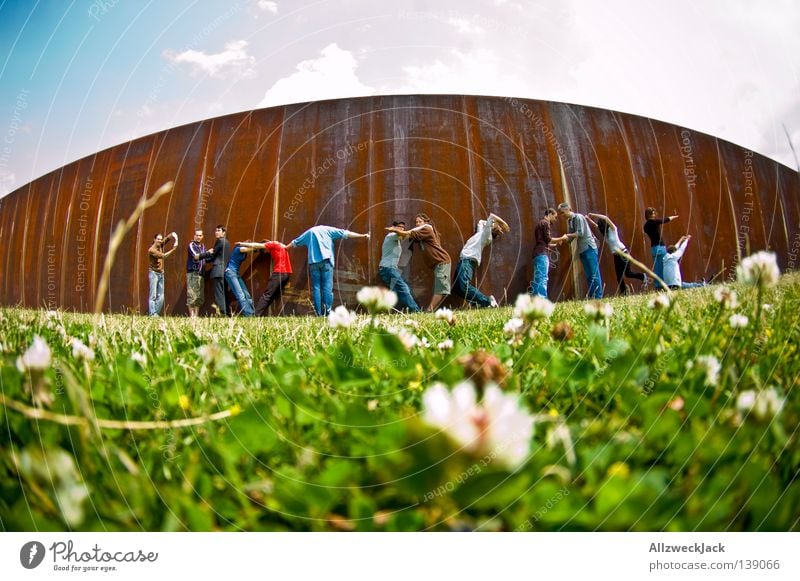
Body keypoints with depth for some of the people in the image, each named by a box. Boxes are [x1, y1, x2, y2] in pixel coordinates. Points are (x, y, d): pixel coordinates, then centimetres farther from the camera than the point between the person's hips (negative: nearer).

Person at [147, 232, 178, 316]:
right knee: (153, 295, -11)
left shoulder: (161, 245, 8)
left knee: (161, 296, 1)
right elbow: (163, 256, -22)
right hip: (153, 273, -7)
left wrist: (175, 240, -14)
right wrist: (173, 249, -20)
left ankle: (156, 313, 4)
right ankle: (152, 314, -13)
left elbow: (170, 236, 7)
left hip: (161, 274, 7)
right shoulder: (151, 250, -10)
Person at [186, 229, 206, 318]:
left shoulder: (203, 246, 19)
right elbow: (196, 256, -15)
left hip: (201, 273, 7)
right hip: (192, 273, -7)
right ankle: (192, 316, -5)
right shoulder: (191, 245, -2)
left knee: (200, 296, 5)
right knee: (192, 295, -8)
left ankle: (196, 315, 9)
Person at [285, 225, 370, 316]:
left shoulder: (309, 232, 24)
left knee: (316, 288, 3)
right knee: (327, 287, -6)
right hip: (326, 260, -2)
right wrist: (362, 236, 13)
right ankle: (328, 312, -14)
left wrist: (285, 248, 50)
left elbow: (295, 242, 33)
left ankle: (319, 314, -2)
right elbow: (345, 233, 12)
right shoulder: (328, 230, 16)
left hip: (313, 262, 2)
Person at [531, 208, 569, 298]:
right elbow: (548, 239, -8)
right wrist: (561, 238, 4)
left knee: (538, 280, 4)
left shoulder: (540, 223, 28)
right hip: (542, 254, -10)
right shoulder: (545, 223, -2)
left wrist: (556, 244, 22)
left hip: (539, 254, 10)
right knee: (542, 279, -15)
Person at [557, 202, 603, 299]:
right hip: (582, 249, 8)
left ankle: (598, 297, -8)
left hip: (589, 248, -8)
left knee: (594, 274, -8)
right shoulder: (569, 221, 13)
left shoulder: (579, 217, -8)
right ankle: (591, 297, 7)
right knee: (588, 275, 6)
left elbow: (581, 233, -15)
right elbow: (570, 237, 12)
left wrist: (567, 235, -15)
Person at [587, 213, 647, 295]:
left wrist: (593, 215, -25)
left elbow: (606, 218, -27)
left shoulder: (613, 229, -13)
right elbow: (594, 225, 13)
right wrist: (588, 218, 0)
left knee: (628, 273, -6)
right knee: (619, 276, 2)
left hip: (623, 253, -7)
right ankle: (623, 293, 6)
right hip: (616, 255, 7)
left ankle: (643, 277, 20)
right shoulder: (605, 232, 5)